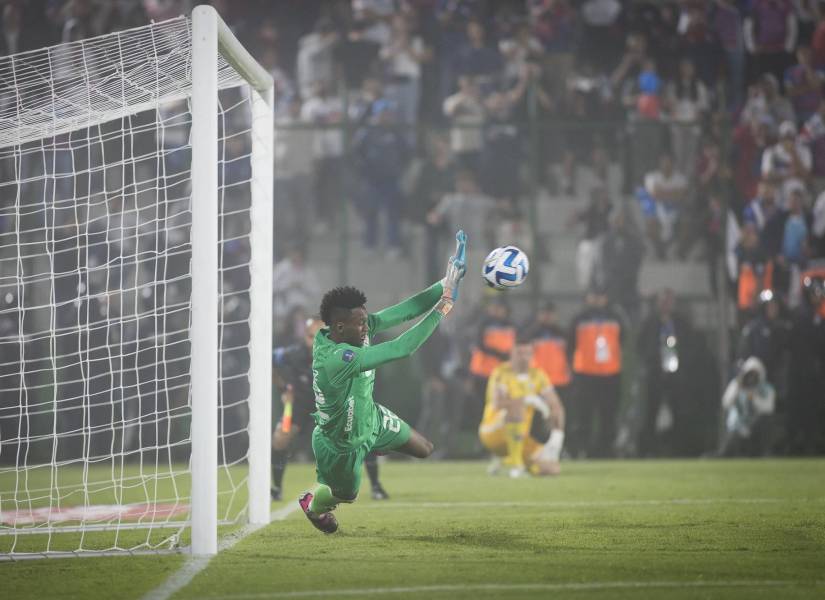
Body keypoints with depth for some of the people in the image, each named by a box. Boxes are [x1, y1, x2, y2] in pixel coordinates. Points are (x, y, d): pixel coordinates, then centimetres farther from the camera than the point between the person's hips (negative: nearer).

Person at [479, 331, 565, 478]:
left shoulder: (537, 376, 6)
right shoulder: (501, 373, -10)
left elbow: (556, 407, 4)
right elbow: (498, 404, -27)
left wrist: (557, 434, -13)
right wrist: (529, 399, -35)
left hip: (519, 438, 6)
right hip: (492, 432, -6)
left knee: (550, 468, -12)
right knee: (516, 408, -36)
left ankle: (504, 459, 14)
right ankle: (516, 465, -27)